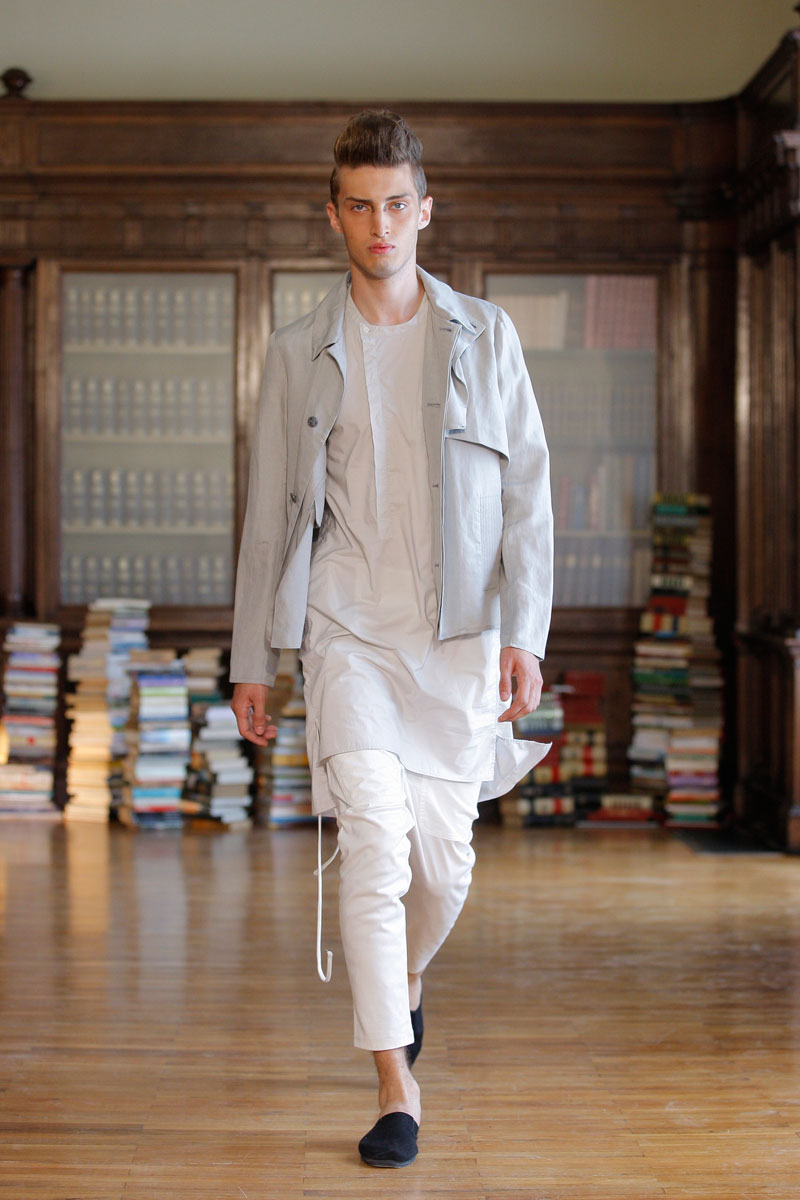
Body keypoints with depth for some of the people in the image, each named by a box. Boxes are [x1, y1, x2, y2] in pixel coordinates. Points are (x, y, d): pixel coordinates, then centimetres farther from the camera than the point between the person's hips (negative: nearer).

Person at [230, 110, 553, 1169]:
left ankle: (407, 975, 41)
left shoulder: (484, 337, 6)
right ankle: (397, 1090, -10)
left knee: (445, 859, 7)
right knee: (376, 837, -16)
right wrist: (250, 660, 8)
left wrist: (524, 633, -7)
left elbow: (527, 493, 3)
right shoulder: (300, 354, 7)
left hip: (458, 636, 1)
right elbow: (269, 512, 10)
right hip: (347, 633, -1)